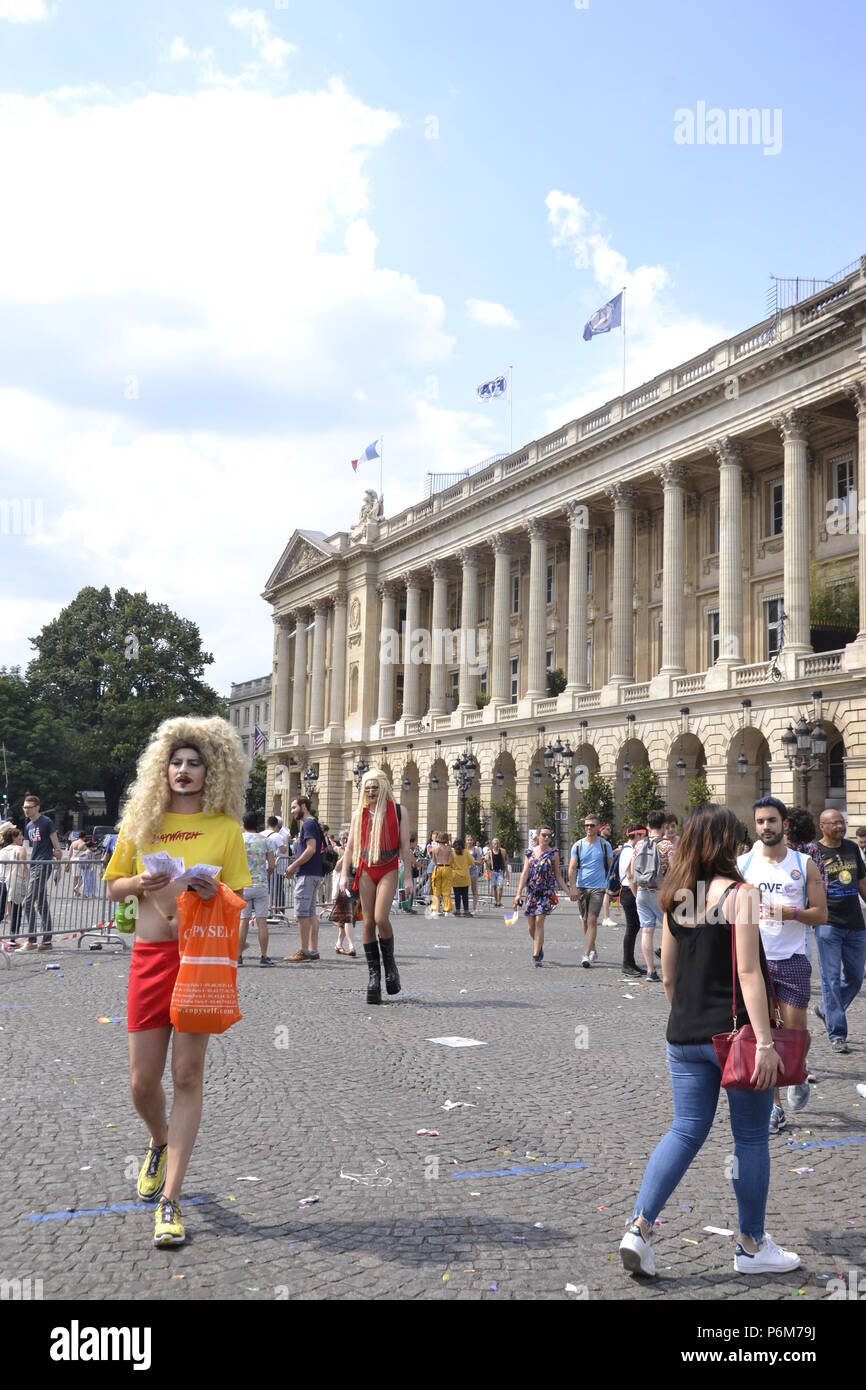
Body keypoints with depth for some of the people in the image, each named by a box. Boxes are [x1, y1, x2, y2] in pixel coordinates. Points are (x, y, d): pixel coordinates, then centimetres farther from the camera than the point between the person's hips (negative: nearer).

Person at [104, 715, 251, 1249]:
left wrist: (213, 892, -16)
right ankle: (160, 1144, 40)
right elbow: (113, 887, 13)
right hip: (150, 955, 2)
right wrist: (141, 882, -8)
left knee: (188, 1076, -2)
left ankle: (170, 1199, 4)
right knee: (143, 1080, 6)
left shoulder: (225, 826, 2)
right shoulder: (141, 821, 7)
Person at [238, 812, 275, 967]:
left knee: (243, 921, 5)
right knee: (261, 921, 1)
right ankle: (264, 956, 1)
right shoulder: (265, 840, 2)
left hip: (243, 886, 0)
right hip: (261, 885, 0)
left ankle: (238, 955, 5)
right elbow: (271, 865, 0)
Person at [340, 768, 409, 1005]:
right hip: (366, 870, 3)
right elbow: (350, 846, 11)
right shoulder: (359, 813, 10)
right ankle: (374, 974, 6)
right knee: (368, 922, 0)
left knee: (381, 918, -18)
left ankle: (390, 965, 4)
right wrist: (344, 874, 4)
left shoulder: (398, 812, 3)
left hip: (388, 869, -3)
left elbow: (405, 846, 1)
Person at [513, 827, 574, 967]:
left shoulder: (553, 853, 4)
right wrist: (518, 893, -3)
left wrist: (569, 892, 1)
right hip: (531, 891, 2)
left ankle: (536, 956, -9)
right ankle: (539, 946, 34)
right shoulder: (530, 852, 8)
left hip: (547, 891, -2)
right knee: (530, 926, 5)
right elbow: (524, 874, 4)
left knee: (539, 921, -13)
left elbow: (558, 876, 8)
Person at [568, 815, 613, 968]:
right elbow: (572, 868, 2)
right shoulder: (578, 845, 4)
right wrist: (573, 888, -9)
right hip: (581, 887, 3)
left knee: (592, 921, -13)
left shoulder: (605, 845, 2)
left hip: (598, 887, -3)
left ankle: (587, 955, -15)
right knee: (585, 921, 11)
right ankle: (593, 951, 28)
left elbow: (611, 867, 8)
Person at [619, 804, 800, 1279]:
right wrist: (765, 1043, -18)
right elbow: (748, 973, -18)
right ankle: (752, 1246, 20)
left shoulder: (674, 898, 6)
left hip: (685, 1037, 6)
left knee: (685, 1131, 12)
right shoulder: (740, 894, -11)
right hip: (735, 1033, -5)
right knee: (751, 1138, 9)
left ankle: (639, 1226, 1)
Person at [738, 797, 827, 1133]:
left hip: (793, 960, -1)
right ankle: (774, 1106, 14)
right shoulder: (743, 863, 2)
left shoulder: (804, 865, 0)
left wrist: (794, 913, -17)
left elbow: (821, 914, 0)